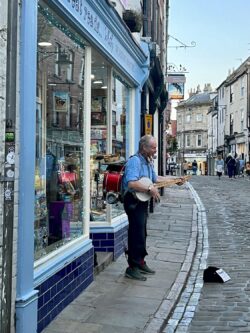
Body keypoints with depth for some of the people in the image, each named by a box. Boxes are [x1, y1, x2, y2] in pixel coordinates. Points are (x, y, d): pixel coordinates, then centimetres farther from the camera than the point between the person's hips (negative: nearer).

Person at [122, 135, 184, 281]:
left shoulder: (148, 161, 12)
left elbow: (155, 178, 25)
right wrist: (150, 189, -27)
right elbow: (131, 183, -33)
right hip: (134, 201, -10)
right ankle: (132, 268, 1)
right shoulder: (135, 161, -20)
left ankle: (140, 263, 30)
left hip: (143, 201, 10)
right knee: (137, 234, -7)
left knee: (142, 233, 18)